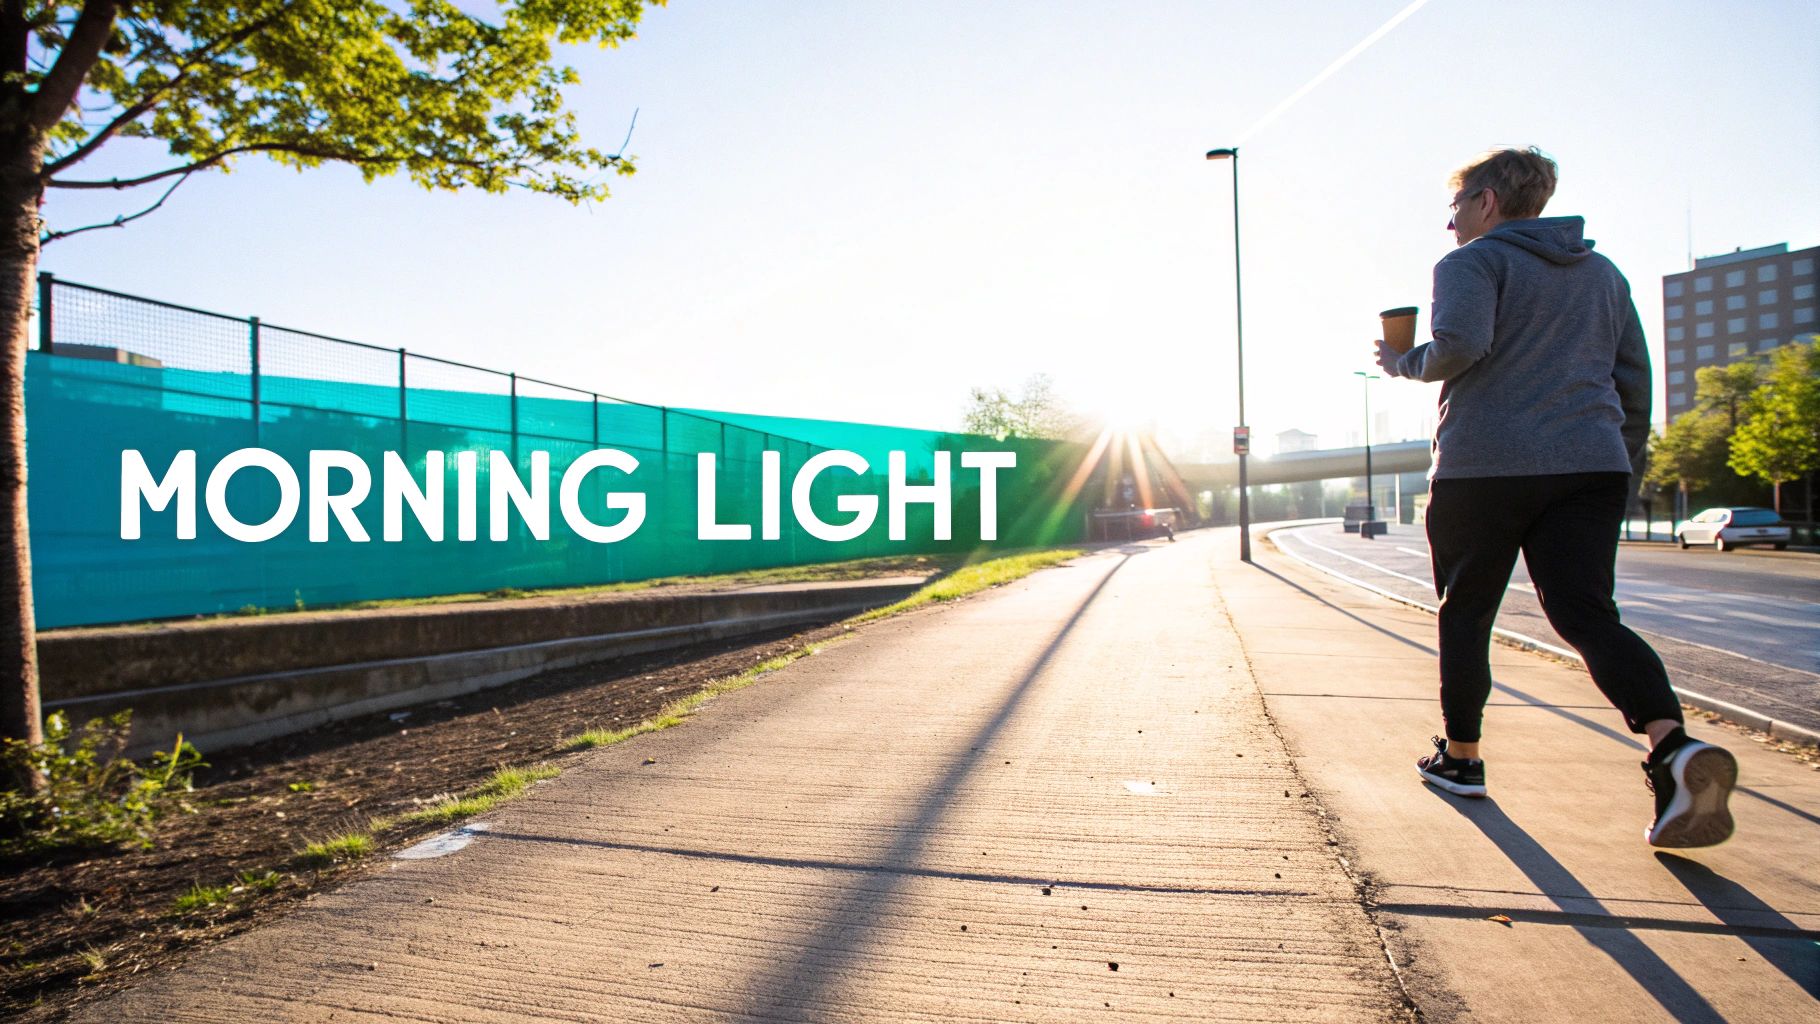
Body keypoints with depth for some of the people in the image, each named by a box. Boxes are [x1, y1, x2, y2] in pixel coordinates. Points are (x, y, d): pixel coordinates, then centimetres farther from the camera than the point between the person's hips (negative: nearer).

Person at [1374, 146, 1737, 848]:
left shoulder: (1471, 262, 0)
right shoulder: (1603, 272, 20)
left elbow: (1461, 345, -20)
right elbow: (1635, 379, 19)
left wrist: (1403, 364, 0)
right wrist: (1624, 468, 23)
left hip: (1483, 467, -5)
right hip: (1591, 467, 5)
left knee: (1465, 614, 9)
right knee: (1586, 614, 1)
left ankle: (1460, 757, 18)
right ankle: (1675, 745, -22)